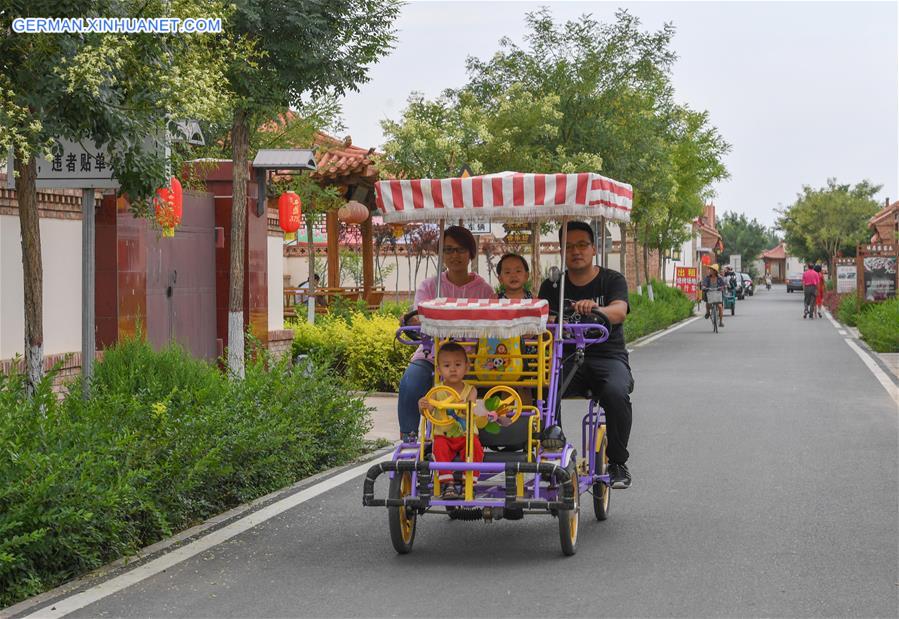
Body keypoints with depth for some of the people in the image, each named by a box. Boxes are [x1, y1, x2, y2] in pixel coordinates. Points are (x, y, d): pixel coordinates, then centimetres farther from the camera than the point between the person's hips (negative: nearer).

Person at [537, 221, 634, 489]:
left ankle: (618, 462, -15)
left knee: (615, 393, -34)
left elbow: (619, 312, -16)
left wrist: (595, 309, -39)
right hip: (566, 358, 1)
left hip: (608, 356, -1)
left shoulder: (612, 280, 4)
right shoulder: (553, 286, 12)